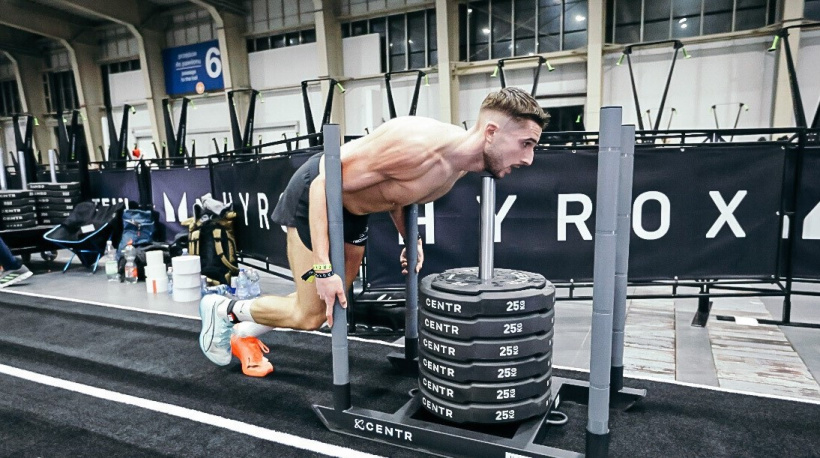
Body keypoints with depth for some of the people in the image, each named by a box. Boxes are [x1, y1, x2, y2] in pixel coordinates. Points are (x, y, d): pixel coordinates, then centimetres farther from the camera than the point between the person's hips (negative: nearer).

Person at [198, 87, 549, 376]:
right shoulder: (417, 144, -37)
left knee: (329, 306, 17)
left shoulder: (459, 166, -8)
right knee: (309, 316, -2)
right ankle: (222, 309, 23)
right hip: (314, 194, -8)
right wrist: (322, 268, -34)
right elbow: (325, 183, -31)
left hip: (354, 207, 8)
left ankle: (244, 334, 37)